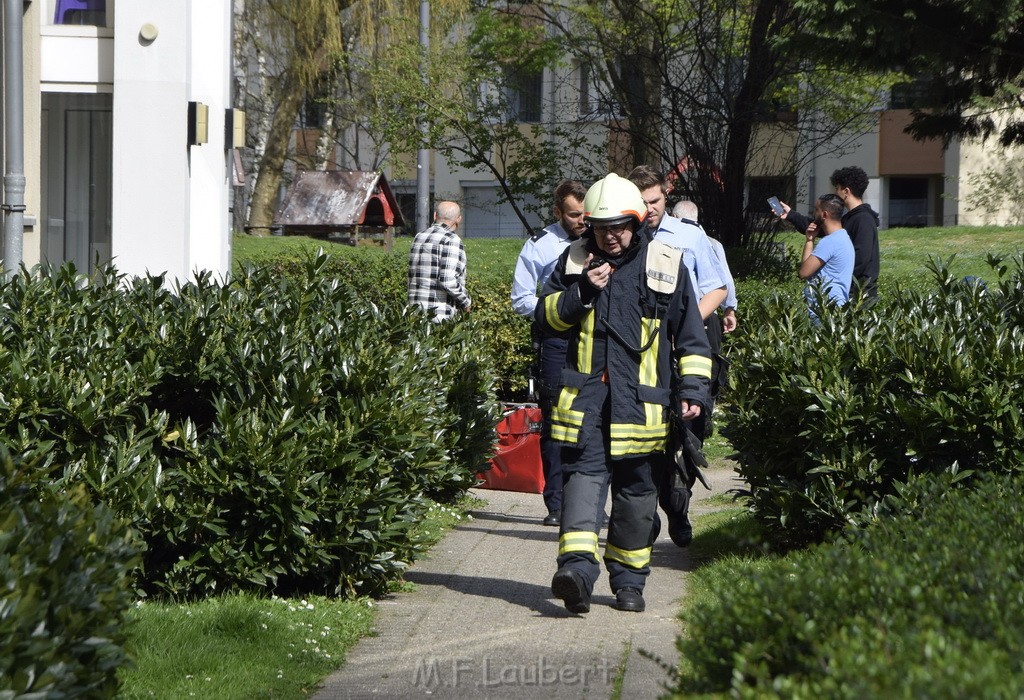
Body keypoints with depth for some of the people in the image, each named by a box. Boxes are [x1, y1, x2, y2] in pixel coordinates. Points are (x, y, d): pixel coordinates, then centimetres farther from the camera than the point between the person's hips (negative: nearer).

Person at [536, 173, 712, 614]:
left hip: (641, 402, 0)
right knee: (583, 474, -16)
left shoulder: (667, 266, 4)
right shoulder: (574, 261, 8)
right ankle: (577, 567, -29)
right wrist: (583, 291, -9)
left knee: (636, 490, 7)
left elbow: (690, 338, 8)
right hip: (584, 393, 0)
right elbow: (546, 316, 7)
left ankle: (629, 580, 18)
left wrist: (692, 391, 1)